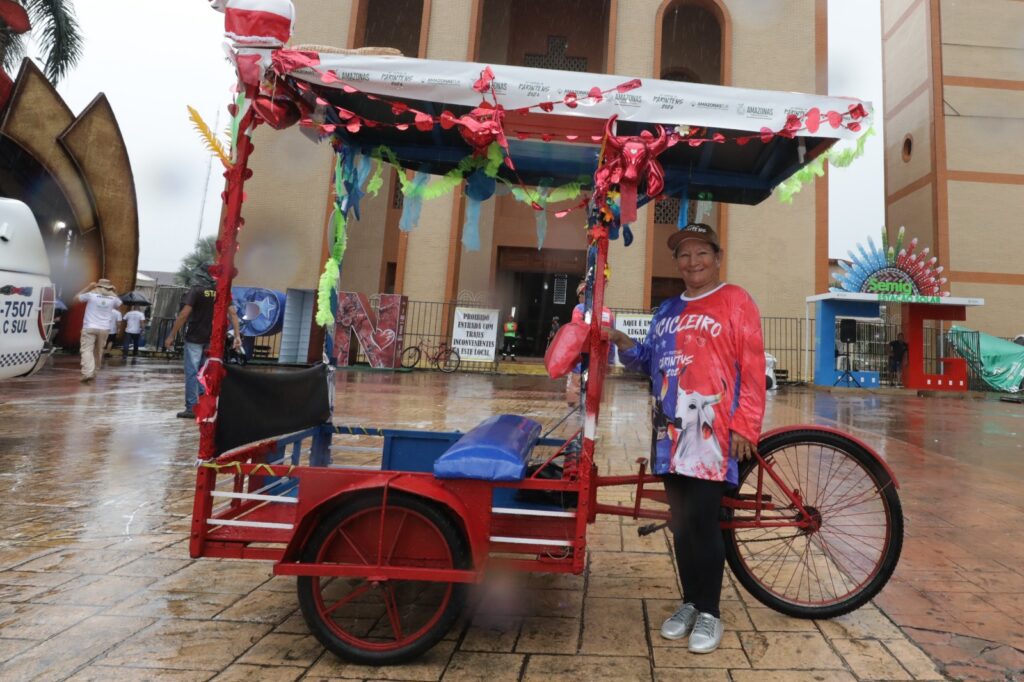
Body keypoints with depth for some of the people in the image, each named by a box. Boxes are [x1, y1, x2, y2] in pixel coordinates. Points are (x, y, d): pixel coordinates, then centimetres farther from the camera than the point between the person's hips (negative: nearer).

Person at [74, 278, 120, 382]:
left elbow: (77, 296, 13)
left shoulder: (91, 295, -5)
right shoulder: (113, 298, 3)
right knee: (98, 351, 15)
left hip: (89, 327, -3)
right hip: (104, 329, 3)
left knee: (87, 350, -7)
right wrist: (115, 293, 18)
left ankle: (88, 373, -23)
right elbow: (119, 304, 27)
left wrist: (88, 287, 16)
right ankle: (93, 372, 25)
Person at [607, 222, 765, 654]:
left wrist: (745, 426, -12)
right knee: (681, 522, 12)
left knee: (701, 521, -5)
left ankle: (709, 613, 14)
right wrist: (622, 343, 2)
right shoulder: (668, 310, 19)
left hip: (713, 431, -6)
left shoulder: (735, 302, 0)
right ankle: (690, 602, 28)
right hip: (671, 430, 6)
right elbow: (651, 363, 20)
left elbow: (752, 368, -5)